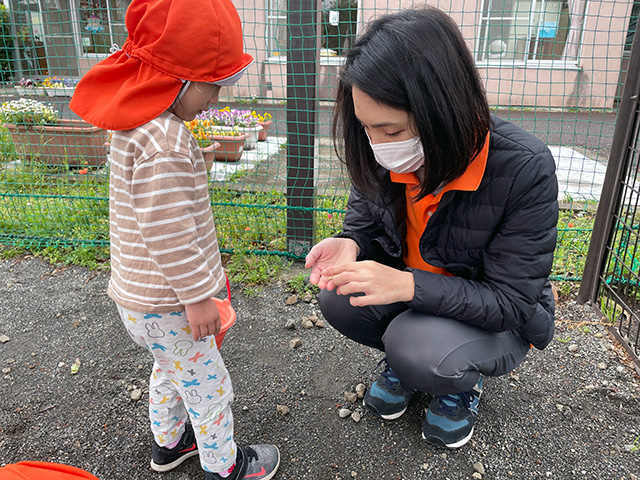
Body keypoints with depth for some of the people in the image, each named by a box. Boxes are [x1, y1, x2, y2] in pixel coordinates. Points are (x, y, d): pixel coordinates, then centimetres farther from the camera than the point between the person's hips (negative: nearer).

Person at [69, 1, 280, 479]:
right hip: (163, 305, -10)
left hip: (141, 295, 10)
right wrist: (197, 295, -22)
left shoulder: (140, 123, 4)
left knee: (172, 367, 29)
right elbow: (166, 232, -29)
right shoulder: (164, 142, -29)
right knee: (209, 385, 10)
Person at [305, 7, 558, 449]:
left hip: (500, 318, -4)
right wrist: (350, 245, -25)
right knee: (338, 300, -20)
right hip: (408, 285, 5)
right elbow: (364, 218, 2)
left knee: (421, 354, -32)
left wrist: (409, 285, -38)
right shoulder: (384, 155, -16)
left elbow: (512, 301, -25)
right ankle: (404, 356, 11)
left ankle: (462, 384, 7)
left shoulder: (524, 168, -29)